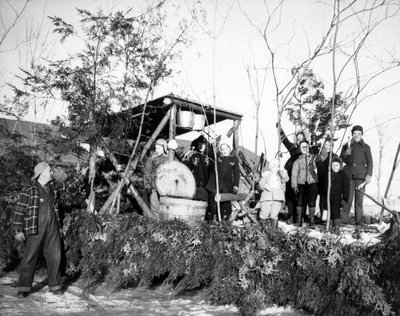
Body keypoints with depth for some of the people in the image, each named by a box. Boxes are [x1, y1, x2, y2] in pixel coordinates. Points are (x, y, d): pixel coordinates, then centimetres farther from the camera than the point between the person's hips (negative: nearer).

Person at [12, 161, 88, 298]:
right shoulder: (28, 192, -7)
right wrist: (18, 230, -9)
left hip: (53, 229, 5)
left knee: (55, 257, 6)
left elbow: (67, 185, 26)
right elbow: (19, 211, -5)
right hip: (35, 230, -5)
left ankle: (54, 286, 16)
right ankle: (24, 288, 9)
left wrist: (81, 175, 28)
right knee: (29, 258, -2)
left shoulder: (53, 188, 10)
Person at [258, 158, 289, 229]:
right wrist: (265, 186, -14)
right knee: (264, 216, -6)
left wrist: (284, 173, -17)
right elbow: (261, 183, 8)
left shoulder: (280, 174, 21)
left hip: (278, 197, 0)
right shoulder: (266, 174, 19)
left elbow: (286, 179, 2)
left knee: (274, 216, -11)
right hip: (267, 196, 0)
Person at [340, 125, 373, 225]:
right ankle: (343, 219, 1)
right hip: (348, 175, 0)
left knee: (359, 199, 0)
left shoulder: (366, 147, 9)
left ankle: (359, 220, 7)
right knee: (348, 198, -4)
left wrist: (369, 175, -5)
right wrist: (345, 153, -7)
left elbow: (369, 162, 7)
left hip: (360, 176, 0)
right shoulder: (346, 146, 12)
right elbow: (340, 160, 14)